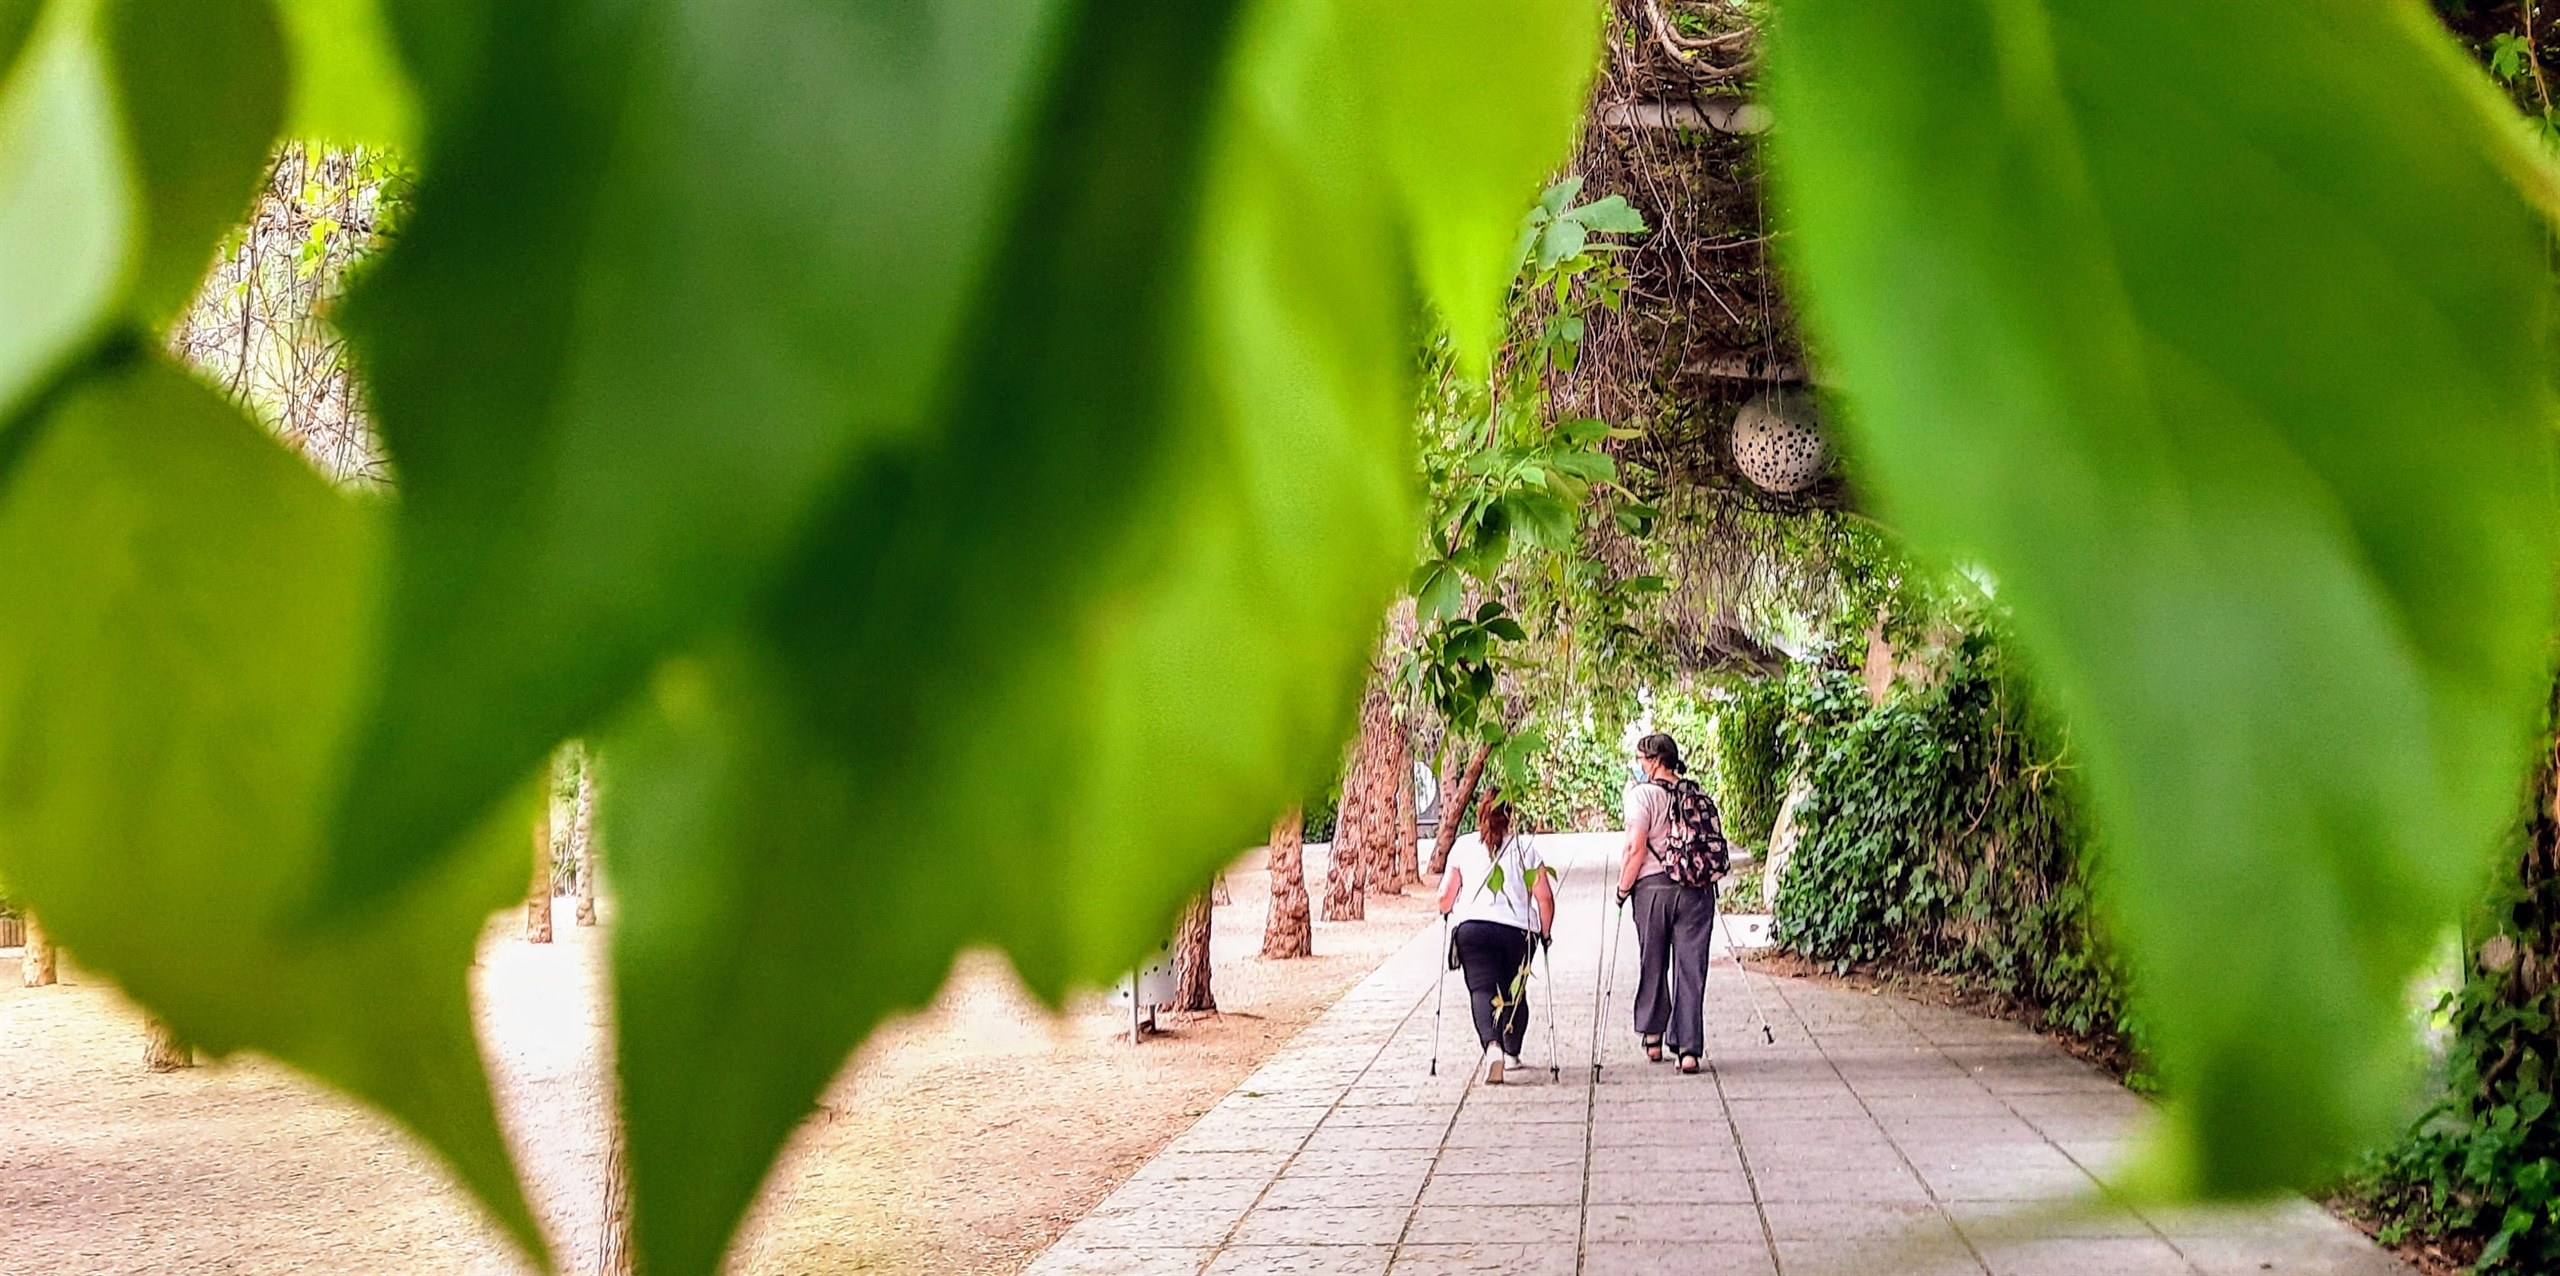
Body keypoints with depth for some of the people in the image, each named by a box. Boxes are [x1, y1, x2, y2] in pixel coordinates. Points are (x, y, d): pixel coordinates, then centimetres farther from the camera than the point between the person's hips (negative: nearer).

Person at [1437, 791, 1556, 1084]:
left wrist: (1446, 916, 28)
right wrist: (1544, 933, 15)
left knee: (1482, 989, -9)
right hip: (1518, 929, 1)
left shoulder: (1463, 846, 8)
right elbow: (1544, 897, 2)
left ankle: (1492, 1045, -34)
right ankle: (1511, 1053, 33)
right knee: (1514, 992, 19)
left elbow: (1445, 897, 7)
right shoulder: (1525, 847, 9)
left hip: (1473, 927, -1)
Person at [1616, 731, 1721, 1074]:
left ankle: (1652, 1036, 24)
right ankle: (1689, 1048, -2)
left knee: (1653, 966, 14)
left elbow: (1636, 848, -12)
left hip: (1654, 888, -3)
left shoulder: (1642, 794, -7)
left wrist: (1623, 888, -2)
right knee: (1690, 968, 2)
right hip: (1698, 890, 3)